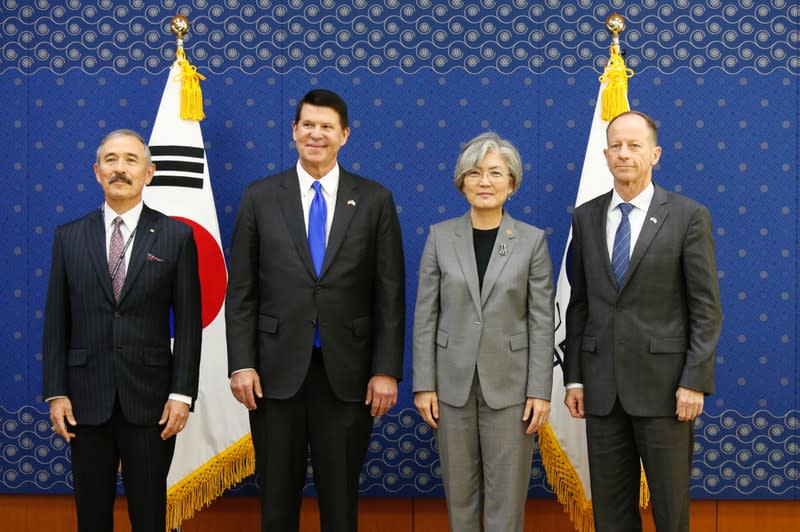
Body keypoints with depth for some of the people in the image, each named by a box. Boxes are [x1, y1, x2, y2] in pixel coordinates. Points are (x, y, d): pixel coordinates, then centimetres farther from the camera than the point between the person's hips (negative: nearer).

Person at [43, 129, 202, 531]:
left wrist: (182, 393, -7)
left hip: (150, 399, -2)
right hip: (87, 398, 2)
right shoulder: (69, 237, 6)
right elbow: (56, 322, 5)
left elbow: (188, 322, -1)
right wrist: (56, 393, -1)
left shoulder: (176, 236, 1)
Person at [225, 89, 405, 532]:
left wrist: (387, 370, -4)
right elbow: (241, 291, 3)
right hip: (277, 370, 0)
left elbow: (390, 294, 1)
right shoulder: (260, 197, 4)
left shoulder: (374, 200, 3)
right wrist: (241, 364, -4)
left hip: (347, 372, 0)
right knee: (277, 496, 10)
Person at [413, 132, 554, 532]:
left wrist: (540, 391, -7)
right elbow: (425, 316, 2)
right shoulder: (440, 236, 1)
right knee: (459, 494, 10)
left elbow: (542, 321, -2)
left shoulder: (532, 240, -2)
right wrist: (423, 384, -3)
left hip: (509, 383, -1)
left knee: (507, 497, 2)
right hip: (453, 381, 2)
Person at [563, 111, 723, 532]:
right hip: (601, 384, 3)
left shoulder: (689, 216, -3)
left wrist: (696, 382, -11)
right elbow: (578, 304, 10)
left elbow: (707, 308, -5)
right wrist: (573, 377, 6)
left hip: (662, 382, -3)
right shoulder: (585, 217, 8)